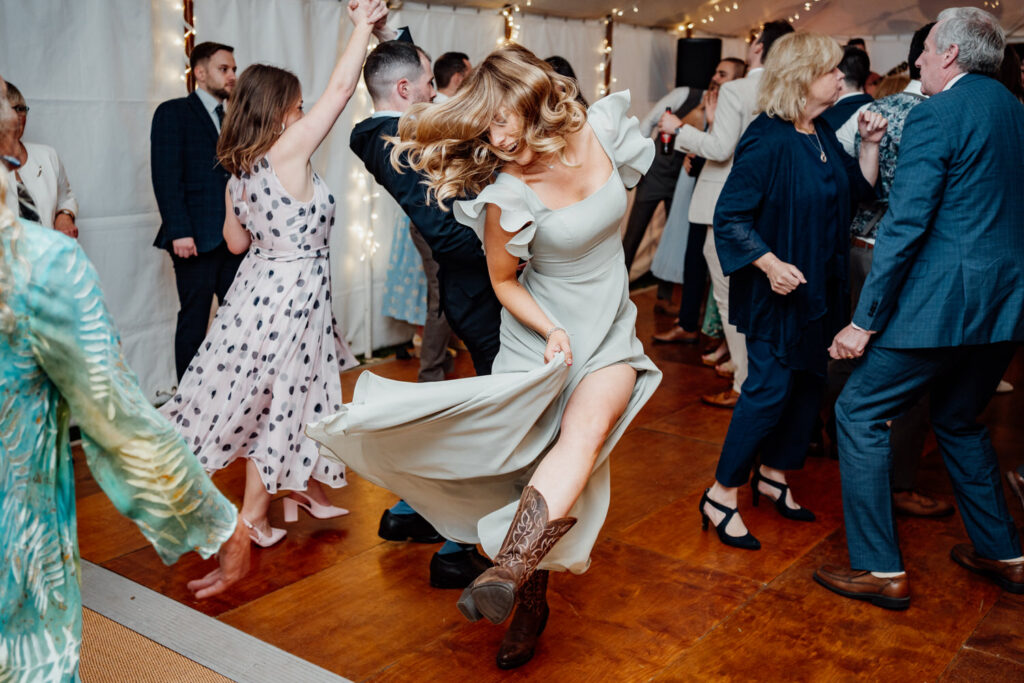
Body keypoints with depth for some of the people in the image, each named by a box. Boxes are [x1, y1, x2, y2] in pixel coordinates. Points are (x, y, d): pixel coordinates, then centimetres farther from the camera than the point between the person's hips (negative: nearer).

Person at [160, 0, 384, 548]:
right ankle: (253, 517, 20)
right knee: (277, 404, 6)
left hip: (260, 286, 8)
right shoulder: (288, 150, -17)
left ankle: (304, 487, 35)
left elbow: (237, 241, 13)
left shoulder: (237, 170, 4)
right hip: (290, 293, -8)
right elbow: (341, 88, -15)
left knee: (292, 399, 20)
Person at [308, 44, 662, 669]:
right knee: (537, 473, 0)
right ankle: (530, 601, 19)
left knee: (586, 429, -27)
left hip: (610, 332, 2)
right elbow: (504, 280, -5)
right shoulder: (506, 193, -18)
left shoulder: (601, 126, -9)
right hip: (544, 338, -2)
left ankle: (505, 577, -35)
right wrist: (552, 331, -16)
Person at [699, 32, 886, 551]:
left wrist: (870, 145, 2)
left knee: (809, 382, 13)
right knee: (770, 388, -6)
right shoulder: (768, 140, -18)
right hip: (777, 290, -8)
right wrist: (770, 264, -28)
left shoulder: (823, 136, 7)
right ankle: (721, 497, 6)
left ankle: (773, 475, 30)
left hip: (820, 289, 9)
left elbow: (857, 191, 14)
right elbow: (729, 216, -20)